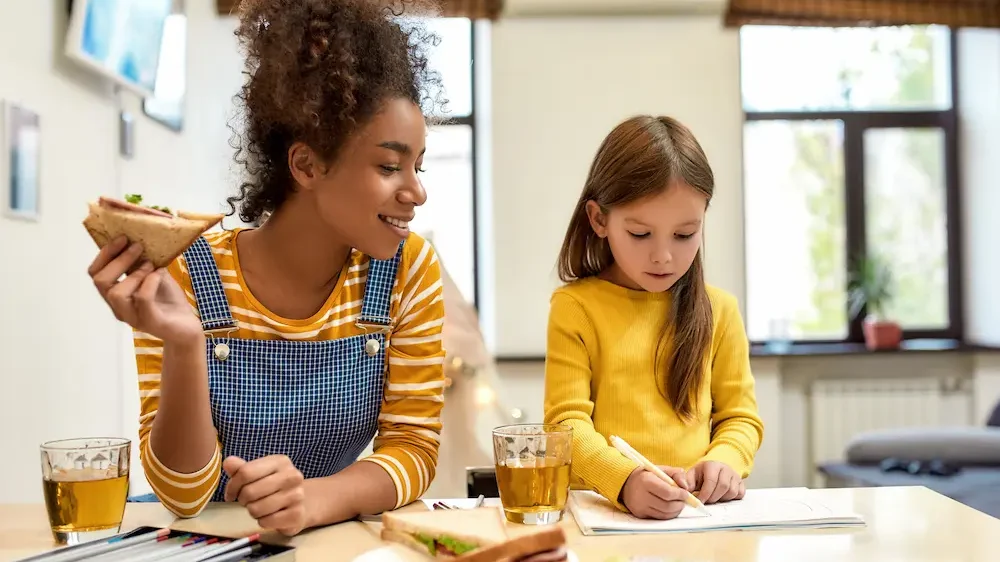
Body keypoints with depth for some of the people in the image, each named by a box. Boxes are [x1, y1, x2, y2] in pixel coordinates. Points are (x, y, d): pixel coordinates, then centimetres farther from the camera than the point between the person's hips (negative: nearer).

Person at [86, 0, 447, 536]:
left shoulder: (409, 268, -9)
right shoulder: (186, 276, -13)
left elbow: (413, 448, -7)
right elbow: (183, 494, -12)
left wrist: (315, 499, -26)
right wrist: (185, 346, -28)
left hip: (338, 538, 2)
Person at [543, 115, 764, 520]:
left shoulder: (719, 310, 11)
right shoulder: (575, 306, 1)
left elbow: (740, 416, 15)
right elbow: (567, 421, -7)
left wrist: (724, 461, -7)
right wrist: (625, 480, -25)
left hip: (697, 510, 1)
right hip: (598, 509, -1)